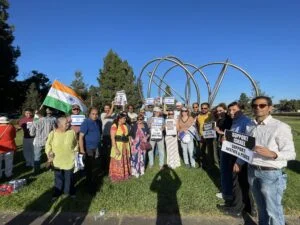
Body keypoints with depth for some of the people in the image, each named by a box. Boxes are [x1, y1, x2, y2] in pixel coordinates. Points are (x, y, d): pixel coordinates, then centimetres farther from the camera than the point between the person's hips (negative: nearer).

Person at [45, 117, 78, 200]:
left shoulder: (72, 132, -7)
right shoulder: (53, 133, -9)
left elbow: (76, 144, 6)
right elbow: (48, 144, 2)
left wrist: (75, 151, 4)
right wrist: (49, 153, -8)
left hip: (69, 160, 0)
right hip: (57, 160, 0)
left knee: (69, 177, 13)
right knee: (58, 177, 15)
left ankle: (70, 191, 33)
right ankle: (57, 192, 35)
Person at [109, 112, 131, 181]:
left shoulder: (125, 126, 8)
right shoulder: (114, 126, -15)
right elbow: (112, 138, -19)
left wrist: (128, 146, 12)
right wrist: (115, 148, -24)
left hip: (125, 146, 7)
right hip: (118, 146, -7)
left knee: (125, 161, 17)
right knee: (118, 162, 5)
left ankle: (125, 174, 34)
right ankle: (116, 176, 21)